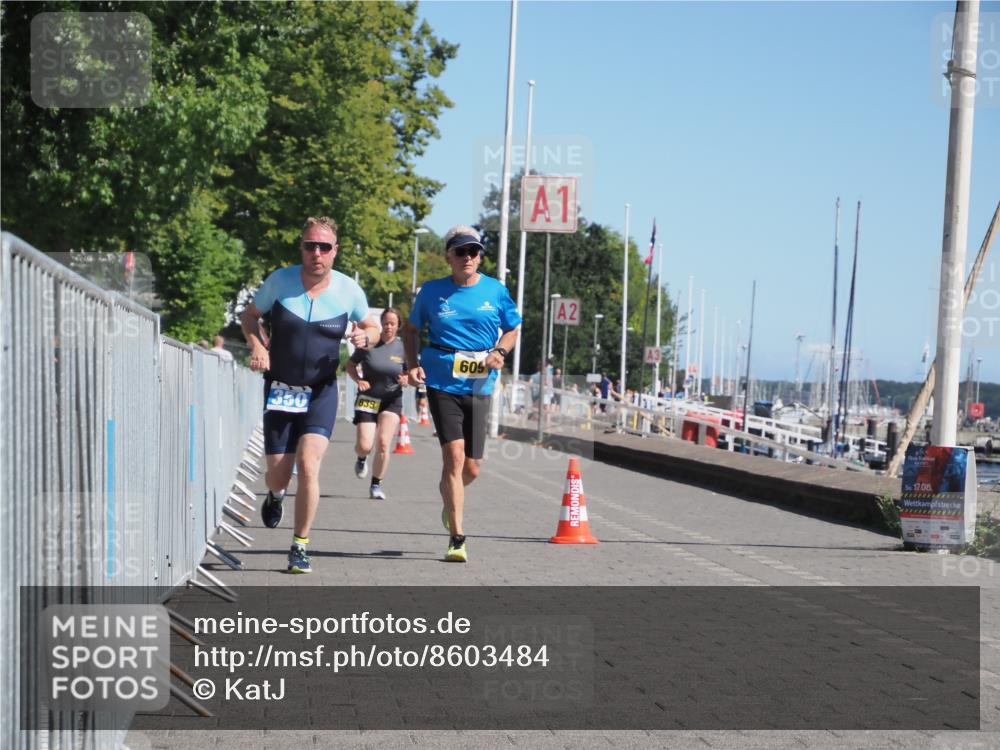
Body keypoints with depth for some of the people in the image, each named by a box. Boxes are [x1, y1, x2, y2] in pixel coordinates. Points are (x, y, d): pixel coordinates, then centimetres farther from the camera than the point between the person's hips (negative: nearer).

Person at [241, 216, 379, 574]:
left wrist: (365, 336, -11)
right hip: (280, 389, 1)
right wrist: (257, 346, -9)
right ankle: (275, 495, 44)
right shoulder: (280, 280, -6)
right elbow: (250, 315, 10)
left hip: (321, 392, -1)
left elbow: (372, 327, 13)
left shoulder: (349, 290, -4)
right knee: (278, 474, 3)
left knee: (308, 464, -18)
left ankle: (300, 545, -2)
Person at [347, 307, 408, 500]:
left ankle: (376, 485, 4)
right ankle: (361, 459, 31)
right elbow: (350, 365, 6)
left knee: (383, 443, -14)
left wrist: (405, 380, -15)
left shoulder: (402, 347, -2)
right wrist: (358, 380, -12)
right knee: (364, 446, -9)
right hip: (368, 399, 0)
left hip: (391, 400, 0)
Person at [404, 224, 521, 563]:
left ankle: (447, 498, 43)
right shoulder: (432, 291, 1)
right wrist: (413, 363, -1)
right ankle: (457, 538, -11)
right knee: (454, 455, -16)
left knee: (471, 469, 7)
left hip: (479, 386, 2)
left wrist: (499, 352, -5)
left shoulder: (495, 290, 4)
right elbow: (412, 328, 14)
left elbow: (512, 329, 15)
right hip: (442, 383, -2)